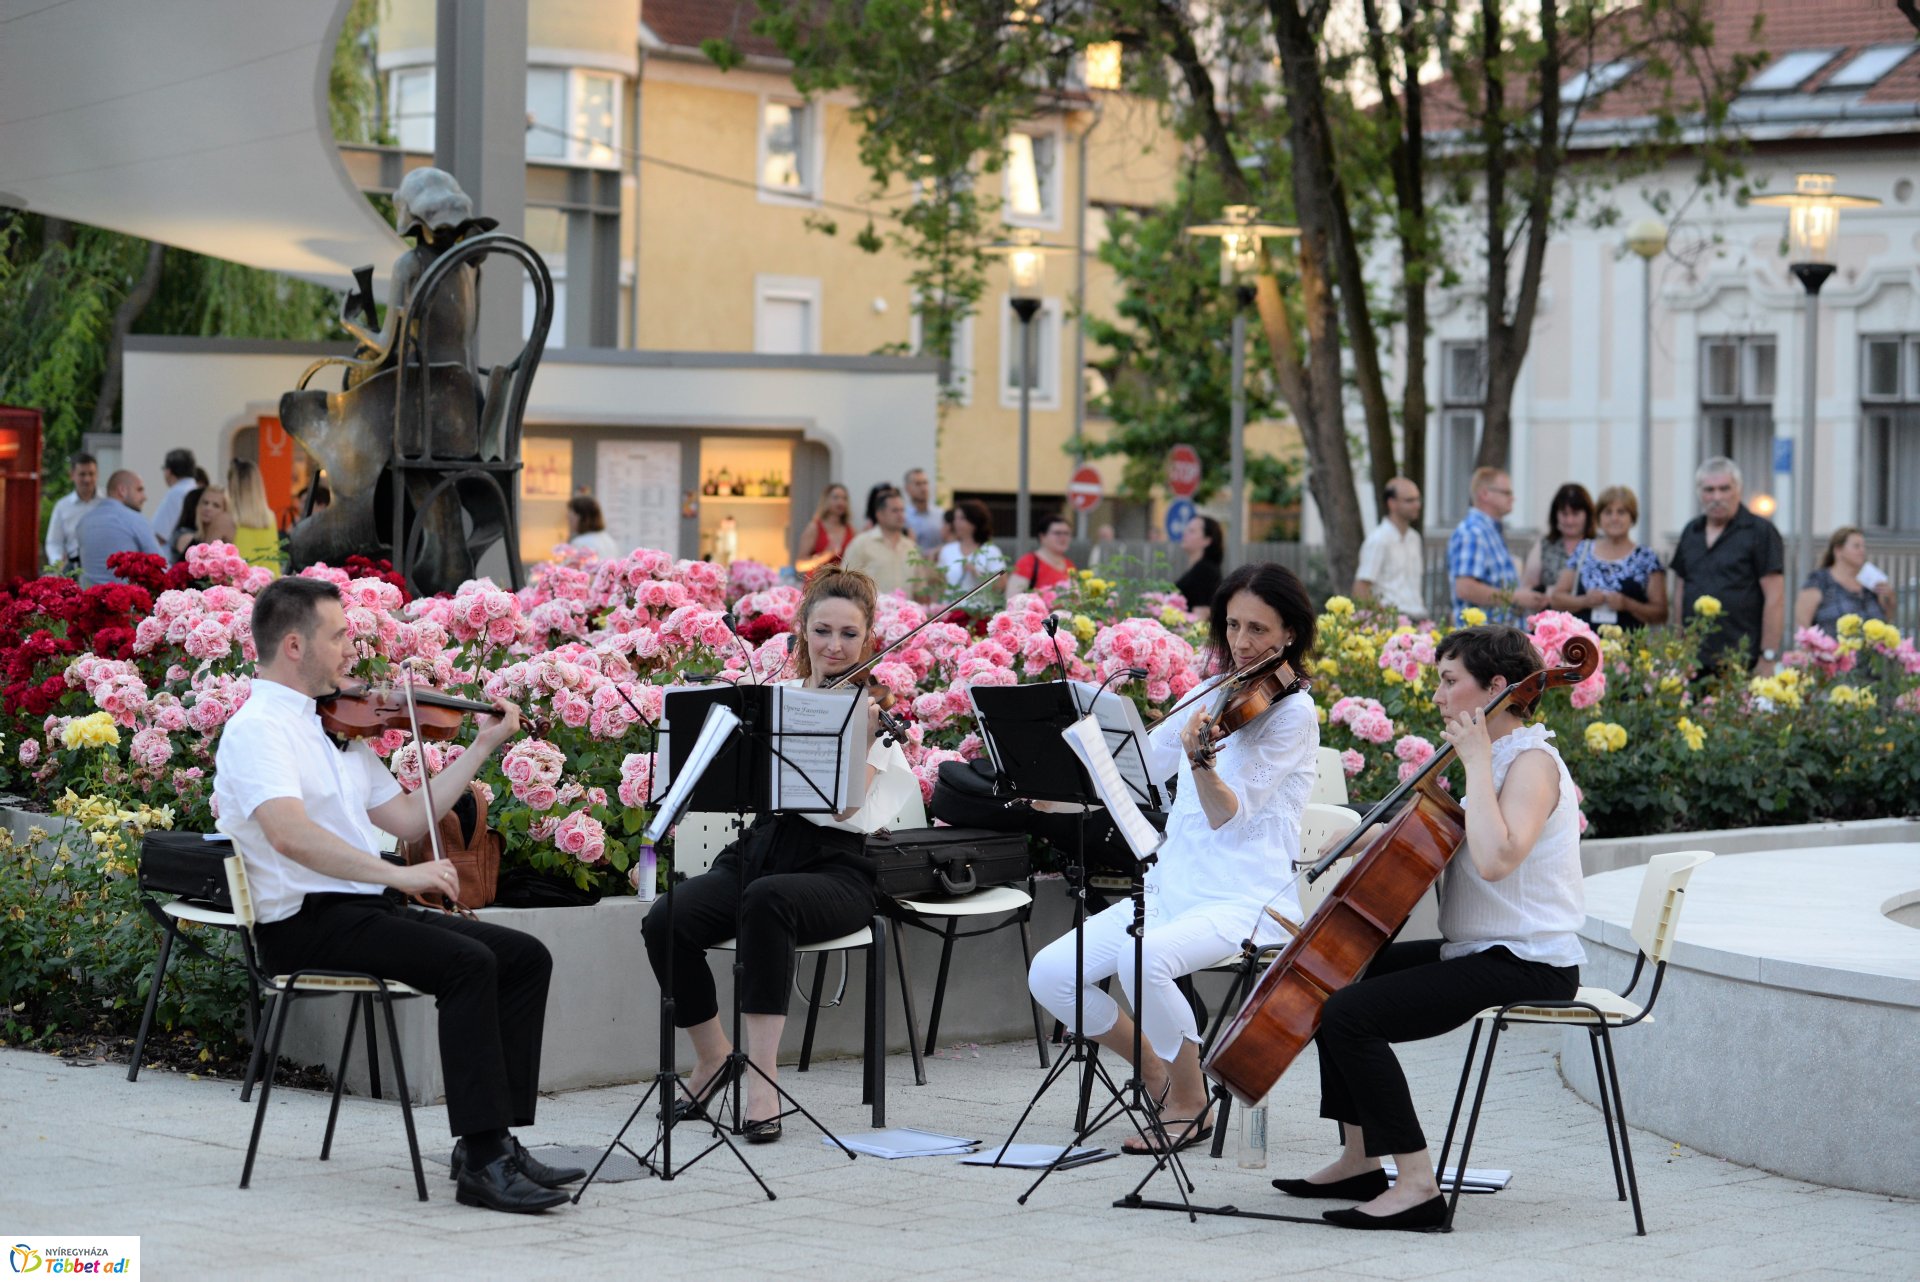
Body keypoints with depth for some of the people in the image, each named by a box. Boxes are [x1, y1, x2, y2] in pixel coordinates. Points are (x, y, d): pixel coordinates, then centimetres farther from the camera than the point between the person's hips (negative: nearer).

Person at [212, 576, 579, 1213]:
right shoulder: (258, 727, -10)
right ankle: (482, 1162, -28)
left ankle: (494, 1139, -7)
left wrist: (483, 744, 19)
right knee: (467, 963, -27)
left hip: (367, 909, 9)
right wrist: (399, 874, -32)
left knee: (526, 956, -4)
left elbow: (407, 817, 21)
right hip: (304, 923, -9)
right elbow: (290, 834, -27)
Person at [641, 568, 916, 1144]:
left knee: (767, 899, -40)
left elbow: (846, 807, -11)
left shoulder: (879, 713, 2)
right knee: (665, 920, -25)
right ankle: (712, 1055, -1)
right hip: (759, 847, 4)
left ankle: (762, 1076, -35)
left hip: (833, 867, -4)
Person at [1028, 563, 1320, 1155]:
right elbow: (1138, 766, 24)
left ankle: (1191, 1105, -11)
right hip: (1174, 883, 7)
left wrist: (1202, 760, -35)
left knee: (1145, 959, -36)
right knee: (1050, 972, -11)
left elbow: (1229, 815, -18)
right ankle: (1157, 1072, 11)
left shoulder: (1293, 712, -8)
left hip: (1249, 900, -7)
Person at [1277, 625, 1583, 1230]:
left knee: (1351, 1014, -22)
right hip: (1478, 950, 11)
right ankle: (1360, 1159, 20)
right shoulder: (1500, 756, 15)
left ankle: (1417, 1184, -21)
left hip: (1526, 965, -11)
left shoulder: (1533, 762, -17)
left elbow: (1494, 858, -33)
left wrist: (1476, 761, -26)